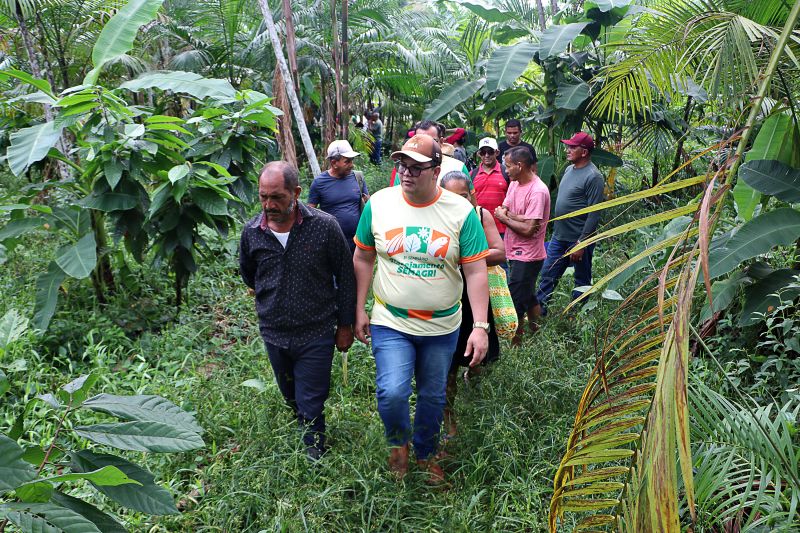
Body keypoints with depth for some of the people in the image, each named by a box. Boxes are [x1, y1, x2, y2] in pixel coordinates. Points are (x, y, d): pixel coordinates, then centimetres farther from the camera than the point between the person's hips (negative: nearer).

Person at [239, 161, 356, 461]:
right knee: (292, 400, 22)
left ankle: (315, 457, 22)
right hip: (273, 334, 4)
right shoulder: (252, 232, -6)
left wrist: (345, 324, -2)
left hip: (316, 334, -4)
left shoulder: (324, 226, -16)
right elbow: (247, 273, 16)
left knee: (311, 406, 2)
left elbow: (346, 277, -5)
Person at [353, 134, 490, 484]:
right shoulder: (379, 203, -7)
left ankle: (425, 454, 44)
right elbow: (363, 259, 4)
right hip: (390, 323, 0)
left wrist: (480, 327, -17)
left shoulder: (461, 212, -11)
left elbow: (476, 272, -10)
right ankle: (398, 441, 19)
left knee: (433, 397, 16)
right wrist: (360, 311, 3)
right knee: (392, 393, -16)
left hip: (442, 327, 1)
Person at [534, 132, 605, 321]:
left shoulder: (593, 176, -17)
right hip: (559, 236, 8)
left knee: (582, 282, 10)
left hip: (579, 240, -8)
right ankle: (537, 312, 18)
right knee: (547, 275, 10)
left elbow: (594, 214, -19)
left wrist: (581, 244, -21)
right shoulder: (569, 169, 9)